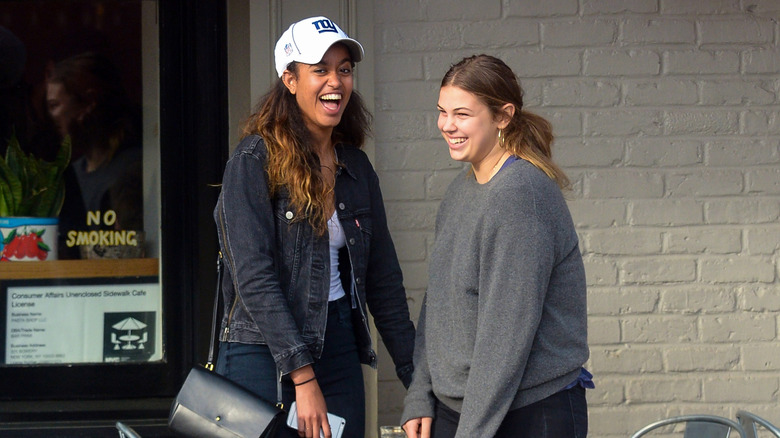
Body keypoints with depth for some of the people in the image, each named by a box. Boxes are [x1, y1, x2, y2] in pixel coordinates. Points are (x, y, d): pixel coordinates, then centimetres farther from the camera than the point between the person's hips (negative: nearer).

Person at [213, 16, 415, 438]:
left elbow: (383, 277, 14)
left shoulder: (356, 167, 10)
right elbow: (254, 279, -15)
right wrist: (303, 378, -20)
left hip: (340, 350, 5)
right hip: (265, 353, -5)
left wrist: (413, 371, 9)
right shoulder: (255, 161, -8)